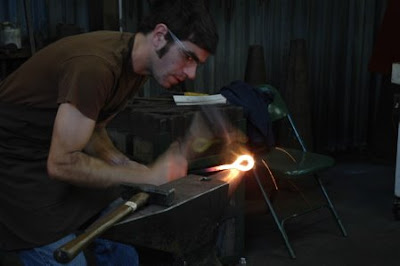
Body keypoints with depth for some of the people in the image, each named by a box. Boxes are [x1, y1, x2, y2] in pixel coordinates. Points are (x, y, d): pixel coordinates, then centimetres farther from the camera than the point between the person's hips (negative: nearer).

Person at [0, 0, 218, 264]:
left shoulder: (137, 64, -2)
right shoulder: (95, 65, -31)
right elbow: (62, 163, -28)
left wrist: (128, 166, -10)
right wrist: (148, 176, -24)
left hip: (61, 158, 9)